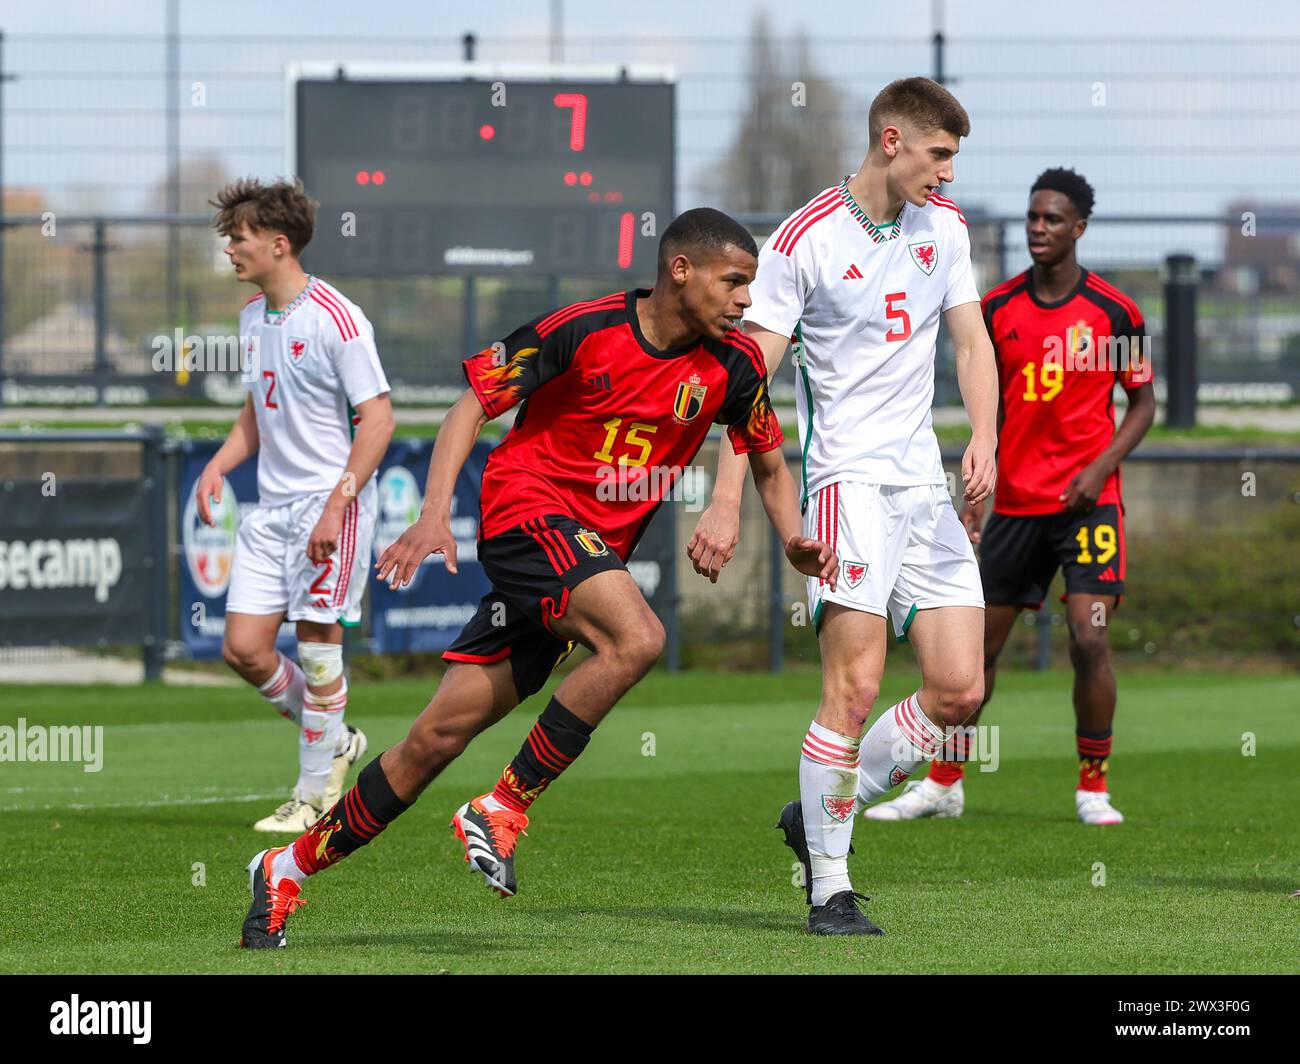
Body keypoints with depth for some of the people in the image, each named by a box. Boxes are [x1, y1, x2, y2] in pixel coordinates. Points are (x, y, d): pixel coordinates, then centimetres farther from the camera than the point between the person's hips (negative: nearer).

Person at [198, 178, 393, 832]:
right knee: (244, 648, 1)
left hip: (330, 500, -8)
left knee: (316, 641, -4)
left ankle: (314, 793, 7)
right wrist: (219, 465, 6)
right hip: (271, 505, 8)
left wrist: (338, 504, -20)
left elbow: (378, 418, -14)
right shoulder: (252, 317, 11)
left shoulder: (335, 318, -14)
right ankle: (333, 740, 23)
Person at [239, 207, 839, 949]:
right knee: (636, 638, -31)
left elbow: (770, 464, 16)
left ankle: (292, 867, 12)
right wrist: (436, 514, -18)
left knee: (443, 734, 1)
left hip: (595, 550, 5)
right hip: (529, 510, -5)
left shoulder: (732, 365, 1)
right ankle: (501, 810, -18)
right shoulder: (584, 331, -13)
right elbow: (475, 405, -7)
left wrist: (795, 541, -3)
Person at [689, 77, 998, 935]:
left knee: (960, 690, 0)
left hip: (925, 481, 7)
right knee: (855, 686, -16)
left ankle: (820, 815, 18)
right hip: (848, 474, -6)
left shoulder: (945, 228, 11)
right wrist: (726, 503, -15)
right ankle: (830, 890, -8)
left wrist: (984, 441, -2)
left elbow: (972, 342, 16)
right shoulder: (804, 241, -8)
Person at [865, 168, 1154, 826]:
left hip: (1087, 501, -3)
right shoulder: (998, 309, 5)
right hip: (1015, 501, 3)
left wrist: (1100, 467, -12)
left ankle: (1093, 788, -1)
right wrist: (973, 493, 7)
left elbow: (1143, 403, 3)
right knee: (981, 644, 6)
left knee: (1089, 640, -14)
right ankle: (943, 784, 18)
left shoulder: (1112, 311, -4)